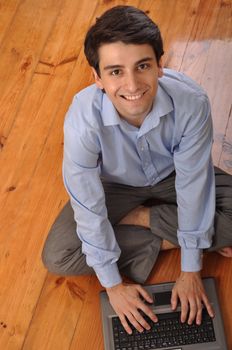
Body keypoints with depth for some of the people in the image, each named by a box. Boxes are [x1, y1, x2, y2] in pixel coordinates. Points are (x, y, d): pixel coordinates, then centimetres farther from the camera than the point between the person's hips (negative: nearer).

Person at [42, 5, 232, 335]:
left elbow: (193, 188, -22)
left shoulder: (192, 102, -35)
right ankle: (165, 239, -5)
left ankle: (139, 218, -4)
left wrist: (190, 271, -15)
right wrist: (114, 284, -16)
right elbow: (90, 210, -24)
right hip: (116, 185, 0)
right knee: (57, 257, -17)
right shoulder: (82, 119, -37)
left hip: (172, 176, 1)